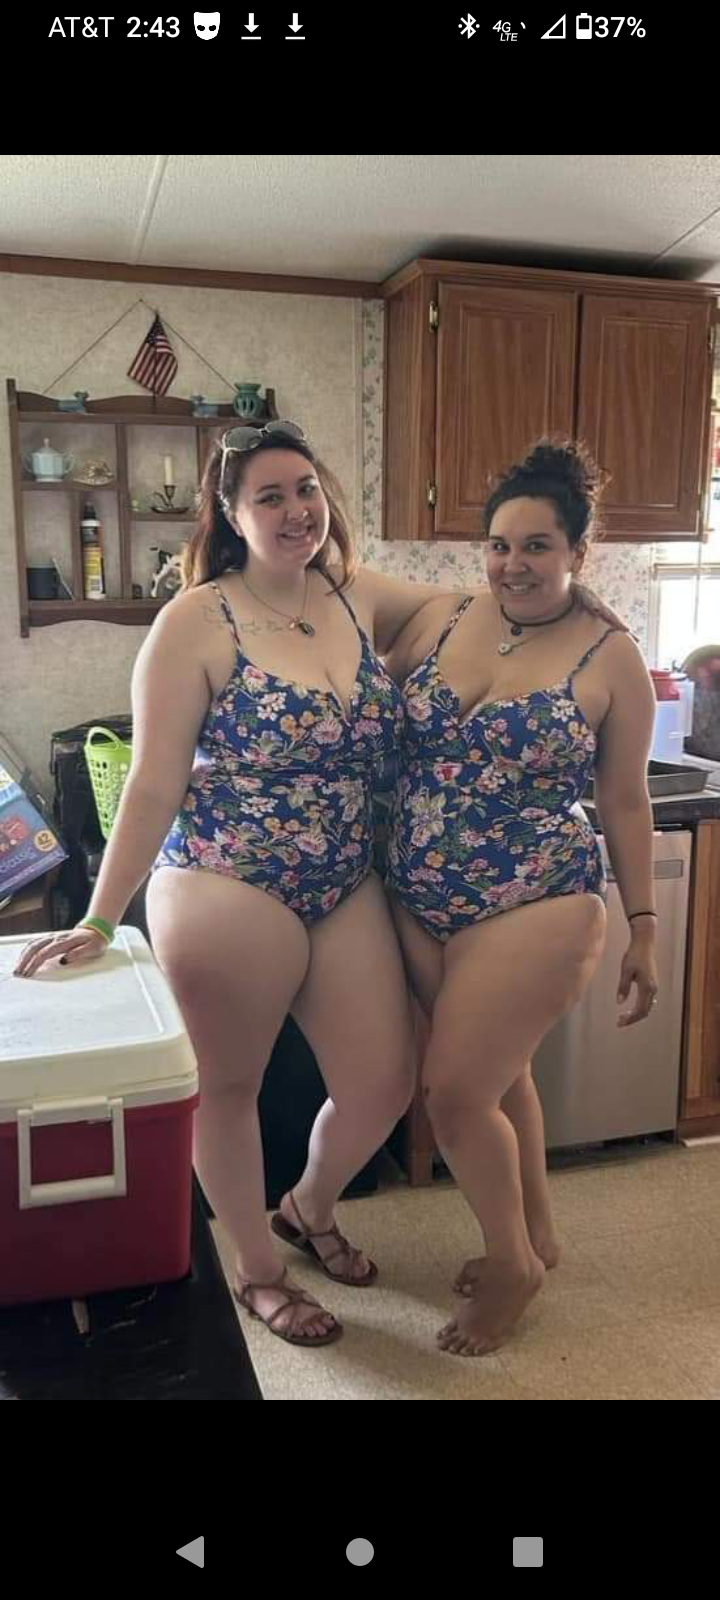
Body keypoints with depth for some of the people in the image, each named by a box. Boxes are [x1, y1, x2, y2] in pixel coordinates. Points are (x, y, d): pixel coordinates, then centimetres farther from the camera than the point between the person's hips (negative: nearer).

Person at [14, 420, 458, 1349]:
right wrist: (100, 922, -11)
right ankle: (256, 1271, 40)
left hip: (346, 889, 6)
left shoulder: (358, 599, 5)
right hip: (227, 889, -5)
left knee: (382, 1087, 11)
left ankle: (309, 1211, 44)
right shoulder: (198, 621, -10)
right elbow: (154, 782, -10)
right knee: (230, 1086, 13)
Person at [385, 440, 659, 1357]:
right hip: (420, 906, 5)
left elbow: (625, 802, -3)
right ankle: (534, 1236, 43)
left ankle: (511, 1263, 25)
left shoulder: (610, 658, -8)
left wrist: (643, 927, 0)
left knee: (455, 1090, -3)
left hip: (534, 911, -5)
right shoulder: (441, 618, 2)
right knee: (497, 1075, 19)